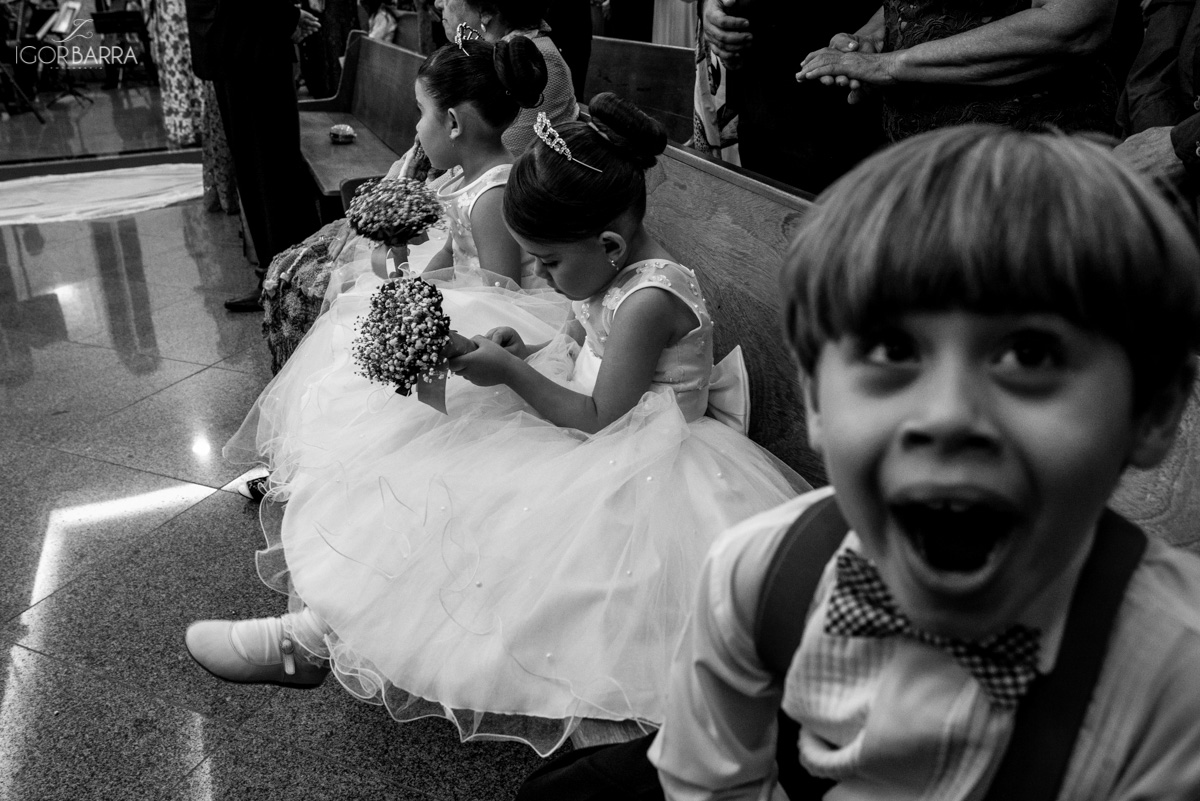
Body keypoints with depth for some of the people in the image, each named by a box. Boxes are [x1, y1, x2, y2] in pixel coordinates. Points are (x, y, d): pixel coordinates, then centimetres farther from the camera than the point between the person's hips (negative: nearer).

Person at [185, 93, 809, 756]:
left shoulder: (649, 299, -25)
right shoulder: (616, 274, 2)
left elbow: (596, 418, -22)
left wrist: (510, 373, -16)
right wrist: (523, 352, -3)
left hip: (637, 466, -9)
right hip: (610, 440, 10)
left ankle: (312, 638, -3)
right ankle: (319, 626, -1)